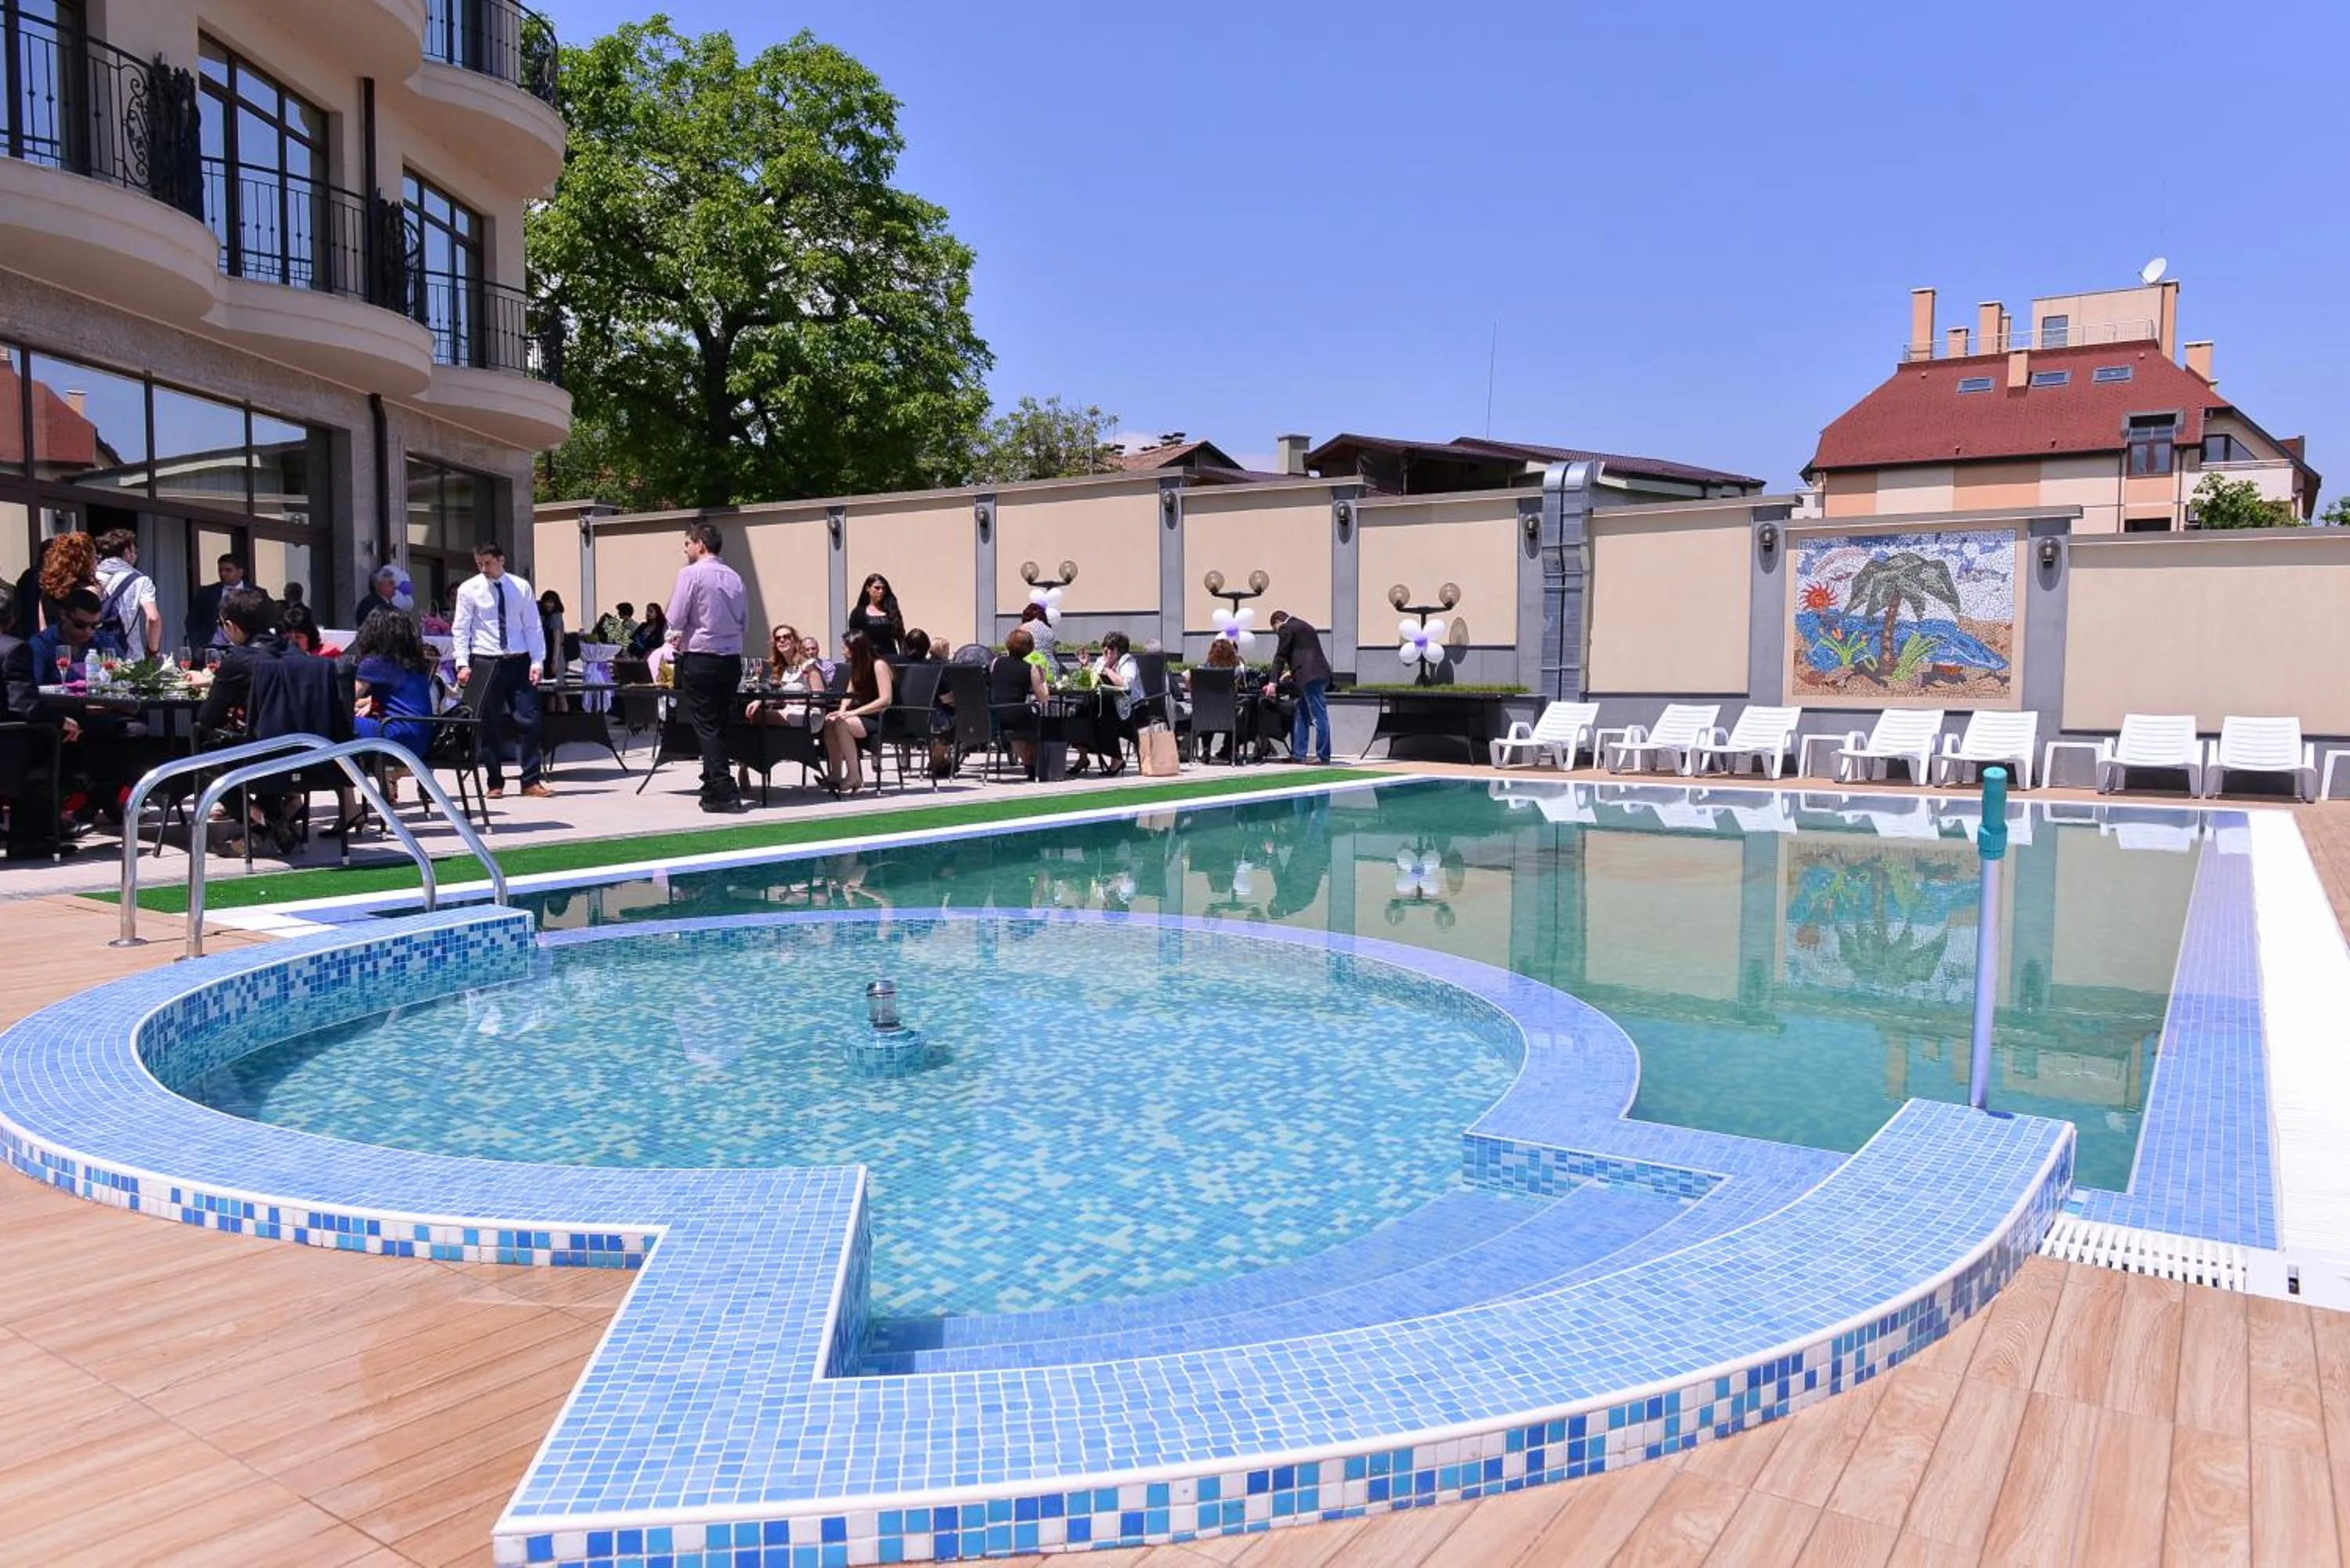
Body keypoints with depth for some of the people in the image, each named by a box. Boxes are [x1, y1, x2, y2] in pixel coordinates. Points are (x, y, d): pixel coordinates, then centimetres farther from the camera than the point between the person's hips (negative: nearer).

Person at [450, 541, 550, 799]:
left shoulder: (521, 587, 5)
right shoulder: (468, 590, 1)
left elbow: (532, 627, 6)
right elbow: (460, 629, 1)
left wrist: (536, 661, -3)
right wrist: (463, 664, -9)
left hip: (519, 662, 1)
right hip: (485, 663, -1)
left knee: (529, 720, -3)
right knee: (489, 725, 4)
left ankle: (531, 781, 3)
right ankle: (495, 783, 13)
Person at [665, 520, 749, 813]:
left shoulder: (691, 574, -10)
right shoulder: (734, 577, 7)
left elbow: (674, 621, -11)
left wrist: (679, 636, 13)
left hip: (700, 660, -6)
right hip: (731, 660, 6)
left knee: (706, 728, -2)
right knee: (720, 725, 15)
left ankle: (724, 793, -8)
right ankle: (713, 787, 22)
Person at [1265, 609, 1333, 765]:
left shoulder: (1286, 628, -2)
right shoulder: (1303, 626, 25)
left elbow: (1281, 656, -5)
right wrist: (1293, 671, 41)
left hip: (1310, 676, -10)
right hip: (1318, 674, 10)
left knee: (1319, 717, -8)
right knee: (1301, 716, 13)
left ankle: (1323, 756, -7)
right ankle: (1298, 754, 14)